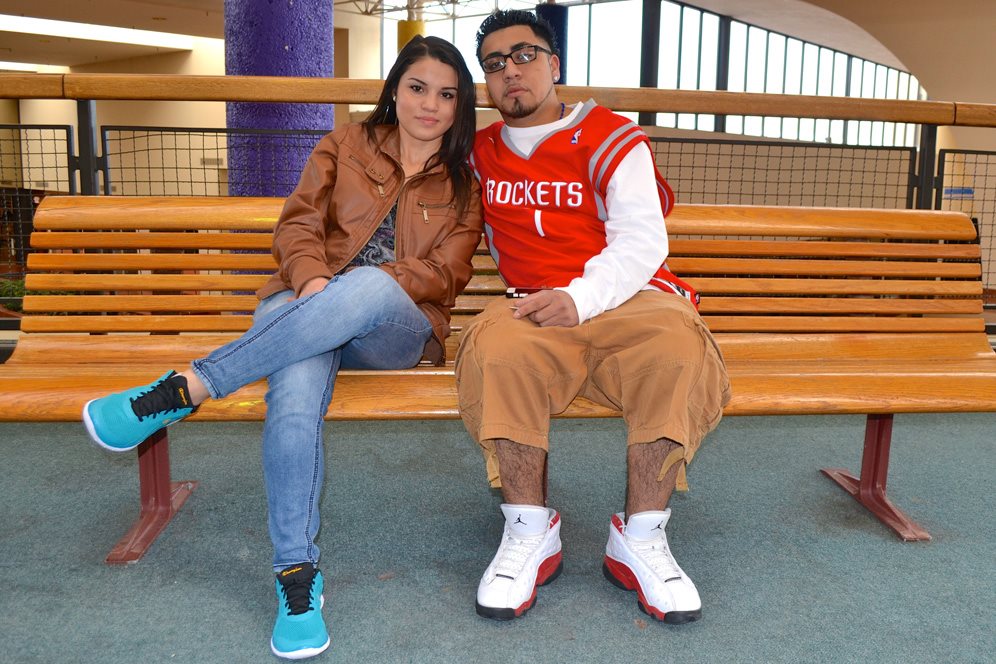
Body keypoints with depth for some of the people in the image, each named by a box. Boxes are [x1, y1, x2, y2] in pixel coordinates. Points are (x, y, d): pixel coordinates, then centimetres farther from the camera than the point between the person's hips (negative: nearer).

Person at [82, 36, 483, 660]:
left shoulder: (465, 185, 14)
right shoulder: (347, 144, 16)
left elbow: (445, 273, 1)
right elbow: (299, 224, 8)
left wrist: (346, 287, -13)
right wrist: (311, 278, -16)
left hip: (395, 329, 0)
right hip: (306, 306, 1)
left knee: (368, 287, -40)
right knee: (296, 398, -36)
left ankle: (183, 389, -32)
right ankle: (298, 575, -26)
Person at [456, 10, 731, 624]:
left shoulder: (611, 139, 7)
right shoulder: (481, 153, 19)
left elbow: (642, 240, -4)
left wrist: (580, 296, -21)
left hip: (625, 298, -1)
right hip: (535, 310, 2)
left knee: (676, 342, -35)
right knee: (497, 346, -34)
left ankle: (641, 539, -22)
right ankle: (531, 535, -21)